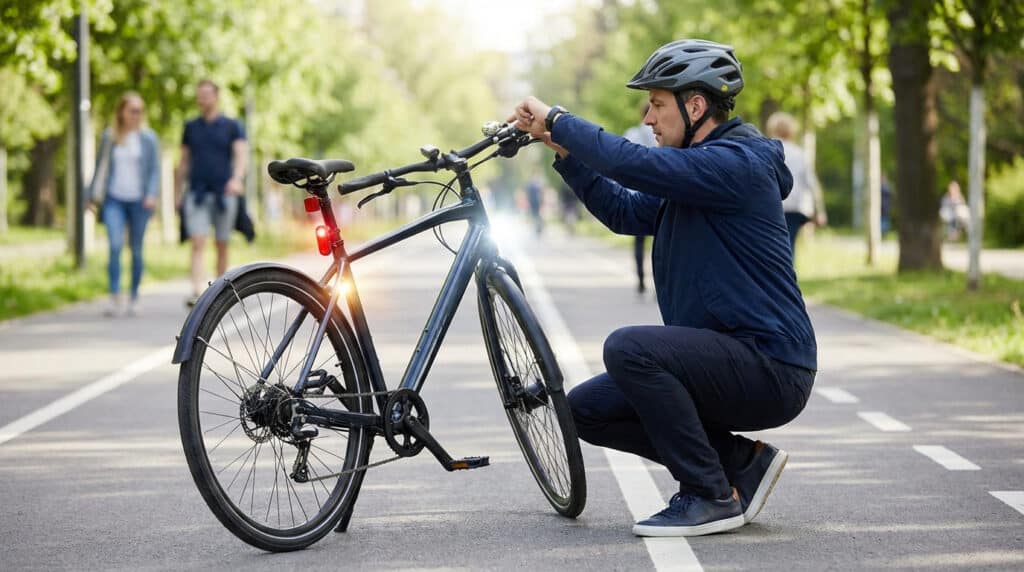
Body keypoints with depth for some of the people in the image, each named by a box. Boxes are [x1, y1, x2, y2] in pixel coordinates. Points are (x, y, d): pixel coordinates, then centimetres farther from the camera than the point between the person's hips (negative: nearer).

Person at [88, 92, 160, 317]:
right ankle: (115, 298, -17)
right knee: (115, 245, -16)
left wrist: (152, 194, -12)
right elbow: (100, 167, 14)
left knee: (136, 249, 5)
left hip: (138, 200, 0)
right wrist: (93, 195, 13)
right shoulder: (109, 137, 7)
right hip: (114, 199, 0)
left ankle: (134, 298, 15)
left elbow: (155, 169, 2)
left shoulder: (148, 138, 4)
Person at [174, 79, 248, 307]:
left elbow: (242, 154, -10)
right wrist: (177, 194, 14)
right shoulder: (191, 127, 12)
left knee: (222, 246, 7)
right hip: (197, 194, 1)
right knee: (198, 245, -13)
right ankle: (196, 293, -24)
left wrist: (237, 178, -29)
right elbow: (184, 162, 17)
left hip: (223, 194, -1)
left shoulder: (232, 127, 3)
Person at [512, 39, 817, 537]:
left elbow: (633, 163, -27)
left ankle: (711, 497, -16)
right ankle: (740, 460, 9)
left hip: (770, 369, -10)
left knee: (629, 347, -29)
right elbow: (622, 210, 20)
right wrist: (563, 148, 9)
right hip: (731, 364, 10)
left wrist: (555, 118, -15)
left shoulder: (736, 164, -16)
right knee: (587, 409, 4)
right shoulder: (696, 172, 16)